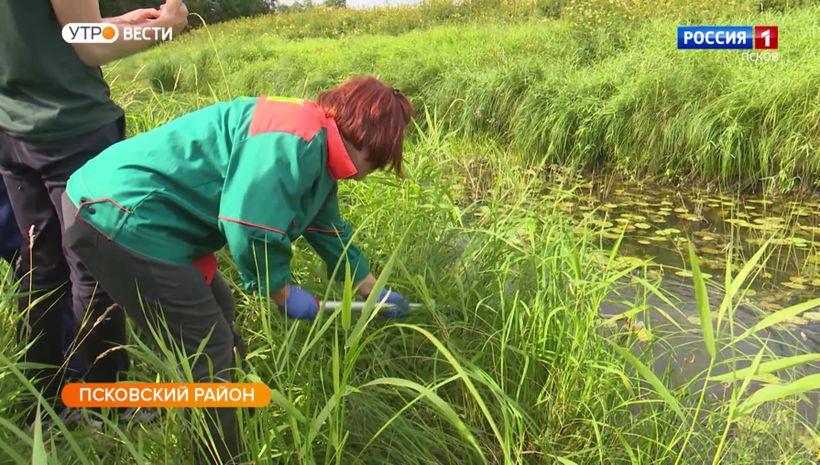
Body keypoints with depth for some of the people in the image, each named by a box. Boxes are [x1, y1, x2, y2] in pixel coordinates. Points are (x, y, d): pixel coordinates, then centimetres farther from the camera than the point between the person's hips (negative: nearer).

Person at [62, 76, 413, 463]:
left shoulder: (316, 152, 14)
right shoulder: (296, 140, -20)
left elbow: (328, 230, 26)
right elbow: (250, 228, -26)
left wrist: (375, 293, 33)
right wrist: (283, 293, -8)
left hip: (133, 211, 11)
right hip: (121, 216, -11)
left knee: (216, 312, 21)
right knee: (208, 351, -4)